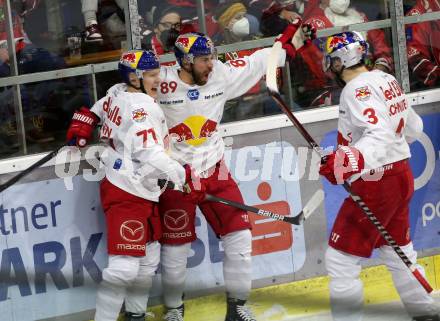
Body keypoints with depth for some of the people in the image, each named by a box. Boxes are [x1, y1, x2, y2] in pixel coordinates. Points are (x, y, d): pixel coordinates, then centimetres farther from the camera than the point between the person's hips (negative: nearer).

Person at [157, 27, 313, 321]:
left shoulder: (220, 76, -5)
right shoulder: (160, 84, -17)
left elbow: (259, 63, 2)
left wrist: (292, 40, 0)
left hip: (214, 171, 4)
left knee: (239, 234, 0)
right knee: (175, 246, 4)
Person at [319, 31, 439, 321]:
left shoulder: (358, 89, -18)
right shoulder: (388, 80, 8)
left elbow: (379, 136, -30)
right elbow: (413, 127, 19)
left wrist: (350, 161, -44)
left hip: (377, 184, -9)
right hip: (402, 175, 9)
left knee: (340, 259, -6)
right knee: (398, 249, 24)